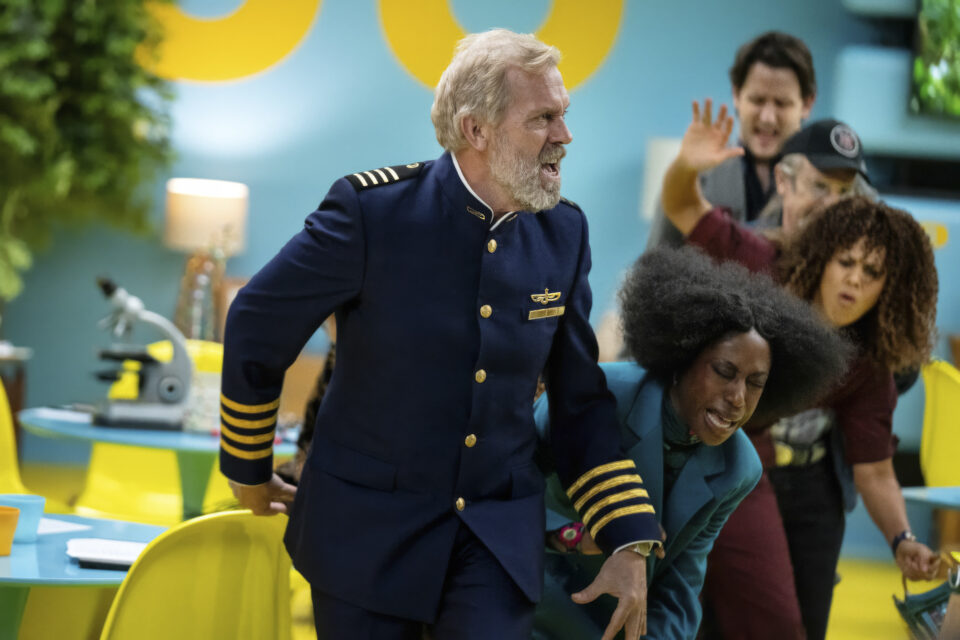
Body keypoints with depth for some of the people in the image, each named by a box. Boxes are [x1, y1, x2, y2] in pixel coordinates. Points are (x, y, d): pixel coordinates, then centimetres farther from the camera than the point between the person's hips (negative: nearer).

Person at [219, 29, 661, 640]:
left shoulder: (564, 232, -1)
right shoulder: (373, 210, -15)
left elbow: (580, 400, 8)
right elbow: (255, 331, -3)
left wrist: (629, 544, 0)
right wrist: (249, 471, 9)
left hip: (499, 535, 3)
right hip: (366, 525, -2)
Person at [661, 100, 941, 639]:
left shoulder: (868, 373, -7)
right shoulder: (764, 272, -13)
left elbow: (874, 472, -6)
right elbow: (684, 209, -12)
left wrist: (902, 541, -23)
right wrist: (687, 168, -35)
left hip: (807, 491, 4)